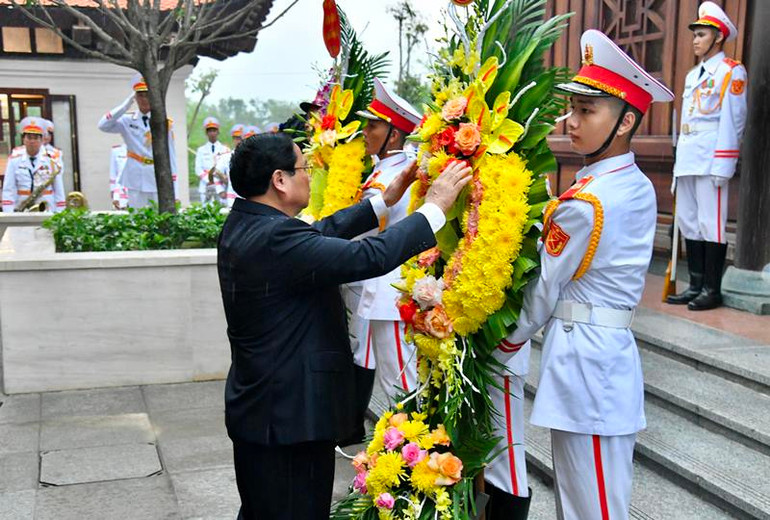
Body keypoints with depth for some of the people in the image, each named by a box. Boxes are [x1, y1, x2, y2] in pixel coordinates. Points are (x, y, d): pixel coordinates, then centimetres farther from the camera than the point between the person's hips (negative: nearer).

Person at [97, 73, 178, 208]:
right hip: (136, 185, 1)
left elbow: (171, 158, 1)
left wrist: (174, 192, -2)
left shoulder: (165, 123, 2)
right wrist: (126, 105, -10)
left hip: (159, 184, -1)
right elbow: (103, 125, -11)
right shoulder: (127, 121, 6)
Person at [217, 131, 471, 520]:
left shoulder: (242, 225, 4)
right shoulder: (276, 238, -27)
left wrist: (385, 201, 16)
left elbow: (320, 235, 13)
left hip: (258, 410, 10)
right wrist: (436, 207, -16)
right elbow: (370, 256, -28)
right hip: (290, 417, -10)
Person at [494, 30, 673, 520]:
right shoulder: (640, 187, 6)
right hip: (614, 347, 9)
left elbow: (543, 292, -11)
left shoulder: (583, 203, -20)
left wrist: (503, 346, 3)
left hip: (581, 353, -9)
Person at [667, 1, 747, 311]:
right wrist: (679, 159, 17)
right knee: (688, 223, 8)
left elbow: (733, 119, -8)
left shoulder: (731, 71, -1)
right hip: (687, 158, 8)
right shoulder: (692, 75, 22)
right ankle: (695, 286, 15)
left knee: (711, 223, -6)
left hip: (712, 158, -8)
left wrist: (721, 164, -15)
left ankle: (712, 290, 0)